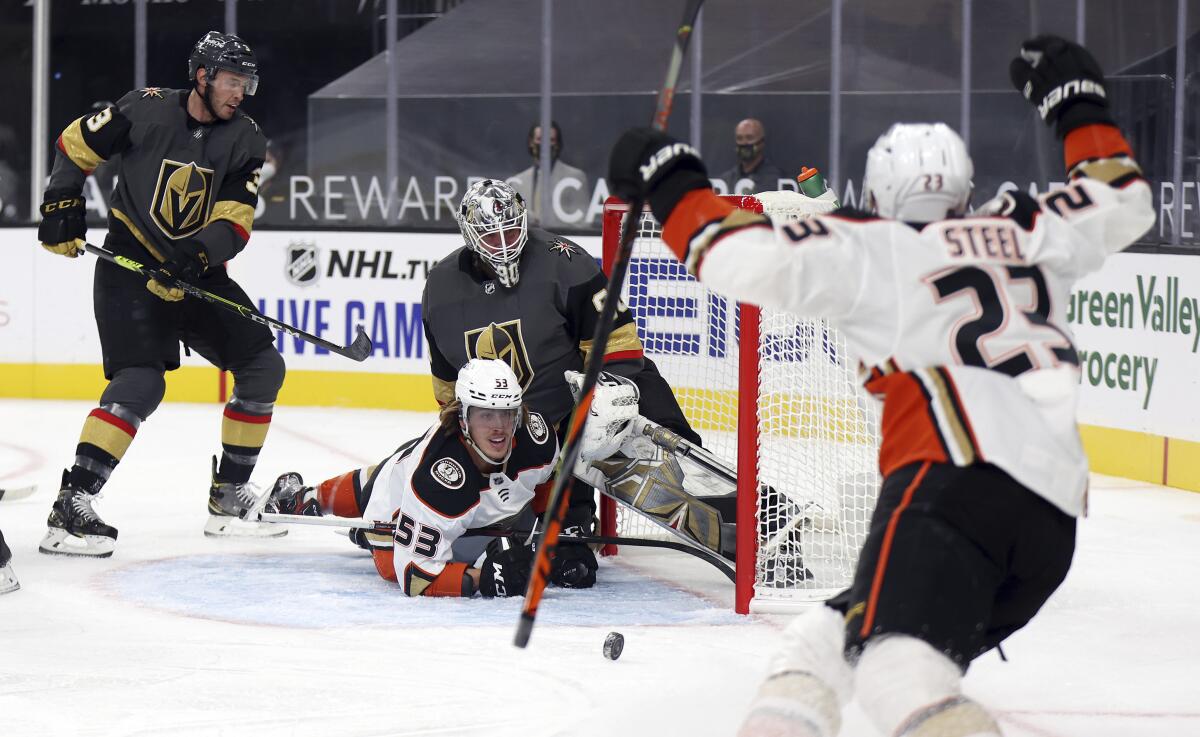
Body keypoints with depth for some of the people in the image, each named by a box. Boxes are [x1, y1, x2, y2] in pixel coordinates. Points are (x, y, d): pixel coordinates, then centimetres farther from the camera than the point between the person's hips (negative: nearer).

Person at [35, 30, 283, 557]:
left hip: (196, 272, 6)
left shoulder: (244, 139, -1)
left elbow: (235, 223, -8)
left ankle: (229, 500, 14)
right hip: (130, 266, -6)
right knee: (141, 383, -23)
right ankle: (70, 511, -25)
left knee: (262, 367, 2)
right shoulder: (146, 109, -11)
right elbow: (77, 143, 3)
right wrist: (62, 205, -4)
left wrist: (197, 255, -25)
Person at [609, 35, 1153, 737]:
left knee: (898, 665, -27)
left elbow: (754, 257, -5)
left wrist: (672, 184, 9)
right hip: (1054, 520, 8)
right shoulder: (1024, 234, 25)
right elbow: (1122, 203, 38)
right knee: (831, 639, 15)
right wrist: (1080, 105, 50)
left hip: (959, 473, -8)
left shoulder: (873, 248, 8)